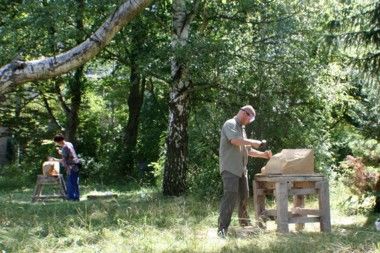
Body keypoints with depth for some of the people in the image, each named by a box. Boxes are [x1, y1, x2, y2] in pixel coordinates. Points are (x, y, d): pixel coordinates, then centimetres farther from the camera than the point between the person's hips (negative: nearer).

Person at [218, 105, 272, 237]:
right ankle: (222, 229, -20)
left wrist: (264, 154, 15)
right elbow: (235, 140, -25)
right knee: (230, 196, -17)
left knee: (244, 197, 14)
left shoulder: (242, 128, 24)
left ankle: (245, 224, 29)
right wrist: (256, 142, -15)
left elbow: (248, 150, 27)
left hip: (241, 169, 9)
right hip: (230, 168, -9)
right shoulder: (230, 124, -6)